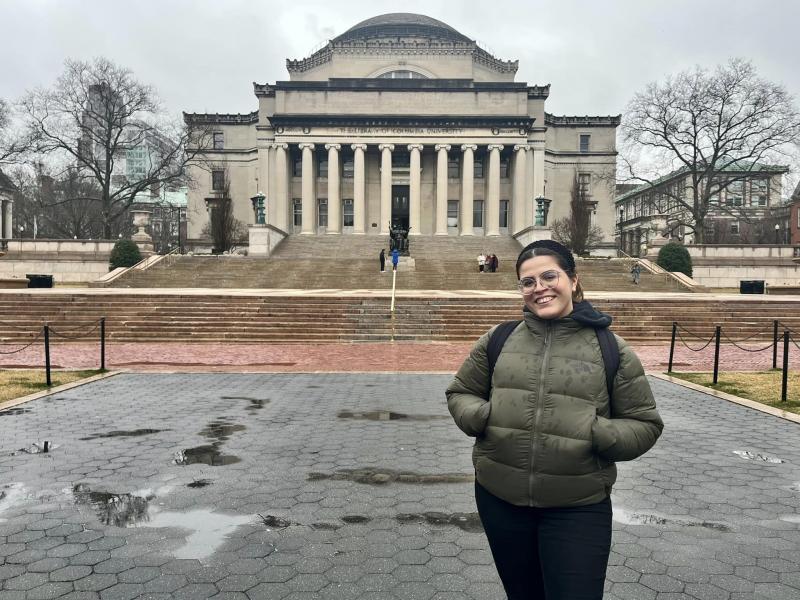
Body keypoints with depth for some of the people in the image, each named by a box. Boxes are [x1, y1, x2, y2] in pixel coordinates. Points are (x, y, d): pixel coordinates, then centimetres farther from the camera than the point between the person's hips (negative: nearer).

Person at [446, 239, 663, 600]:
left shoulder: (611, 349, -4)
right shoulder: (497, 340, 1)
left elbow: (645, 424, 1)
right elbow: (459, 393, 11)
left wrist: (598, 434, -18)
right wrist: (480, 416, -10)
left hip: (578, 507, -2)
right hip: (499, 498, 3)